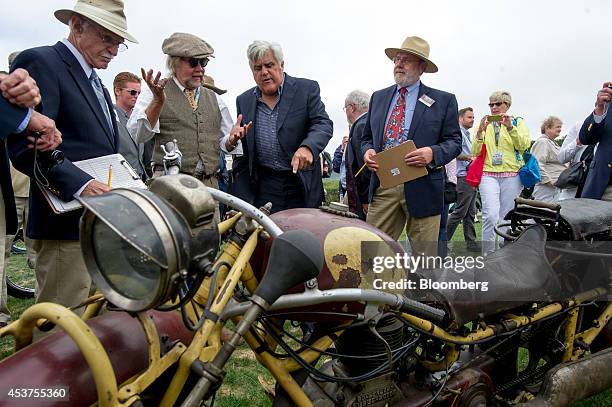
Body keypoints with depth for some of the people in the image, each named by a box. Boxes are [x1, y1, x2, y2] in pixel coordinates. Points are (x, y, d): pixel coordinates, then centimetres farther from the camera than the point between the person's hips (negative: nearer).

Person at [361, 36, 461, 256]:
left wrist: (433, 153, -18)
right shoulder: (378, 97, 17)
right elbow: (367, 137, 19)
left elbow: (454, 141, 3)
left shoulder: (443, 101, 5)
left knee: (424, 258, 6)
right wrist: (367, 151, -3)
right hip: (383, 183, 3)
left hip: (422, 187, -2)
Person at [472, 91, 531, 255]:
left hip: (512, 175, 1)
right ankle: (487, 255, -9)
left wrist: (510, 127, -18)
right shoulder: (485, 124, 13)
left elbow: (525, 145, -5)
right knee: (491, 215, -18)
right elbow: (475, 152, 4)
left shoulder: (518, 122, 11)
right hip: (488, 174, 0)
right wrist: (480, 132, -11)